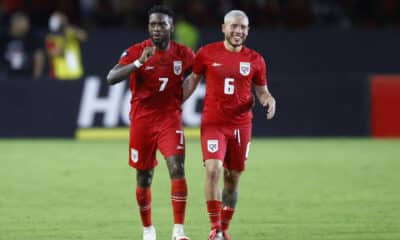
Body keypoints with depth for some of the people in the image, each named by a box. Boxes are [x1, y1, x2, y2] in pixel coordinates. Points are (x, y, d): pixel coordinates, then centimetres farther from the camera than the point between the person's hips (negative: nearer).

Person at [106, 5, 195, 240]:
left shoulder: (184, 54, 0)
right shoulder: (136, 51, -7)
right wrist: (139, 63, -32)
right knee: (144, 178, 8)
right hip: (142, 120, 0)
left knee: (177, 169, -19)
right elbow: (111, 78, -20)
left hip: (170, 119, 0)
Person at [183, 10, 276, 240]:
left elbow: (261, 91, 12)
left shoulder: (255, 60, 4)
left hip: (241, 125, 2)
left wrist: (269, 100, -10)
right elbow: (192, 80, 10)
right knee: (213, 170, -19)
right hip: (213, 123, -2)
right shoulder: (207, 53, -1)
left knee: (233, 178, 7)